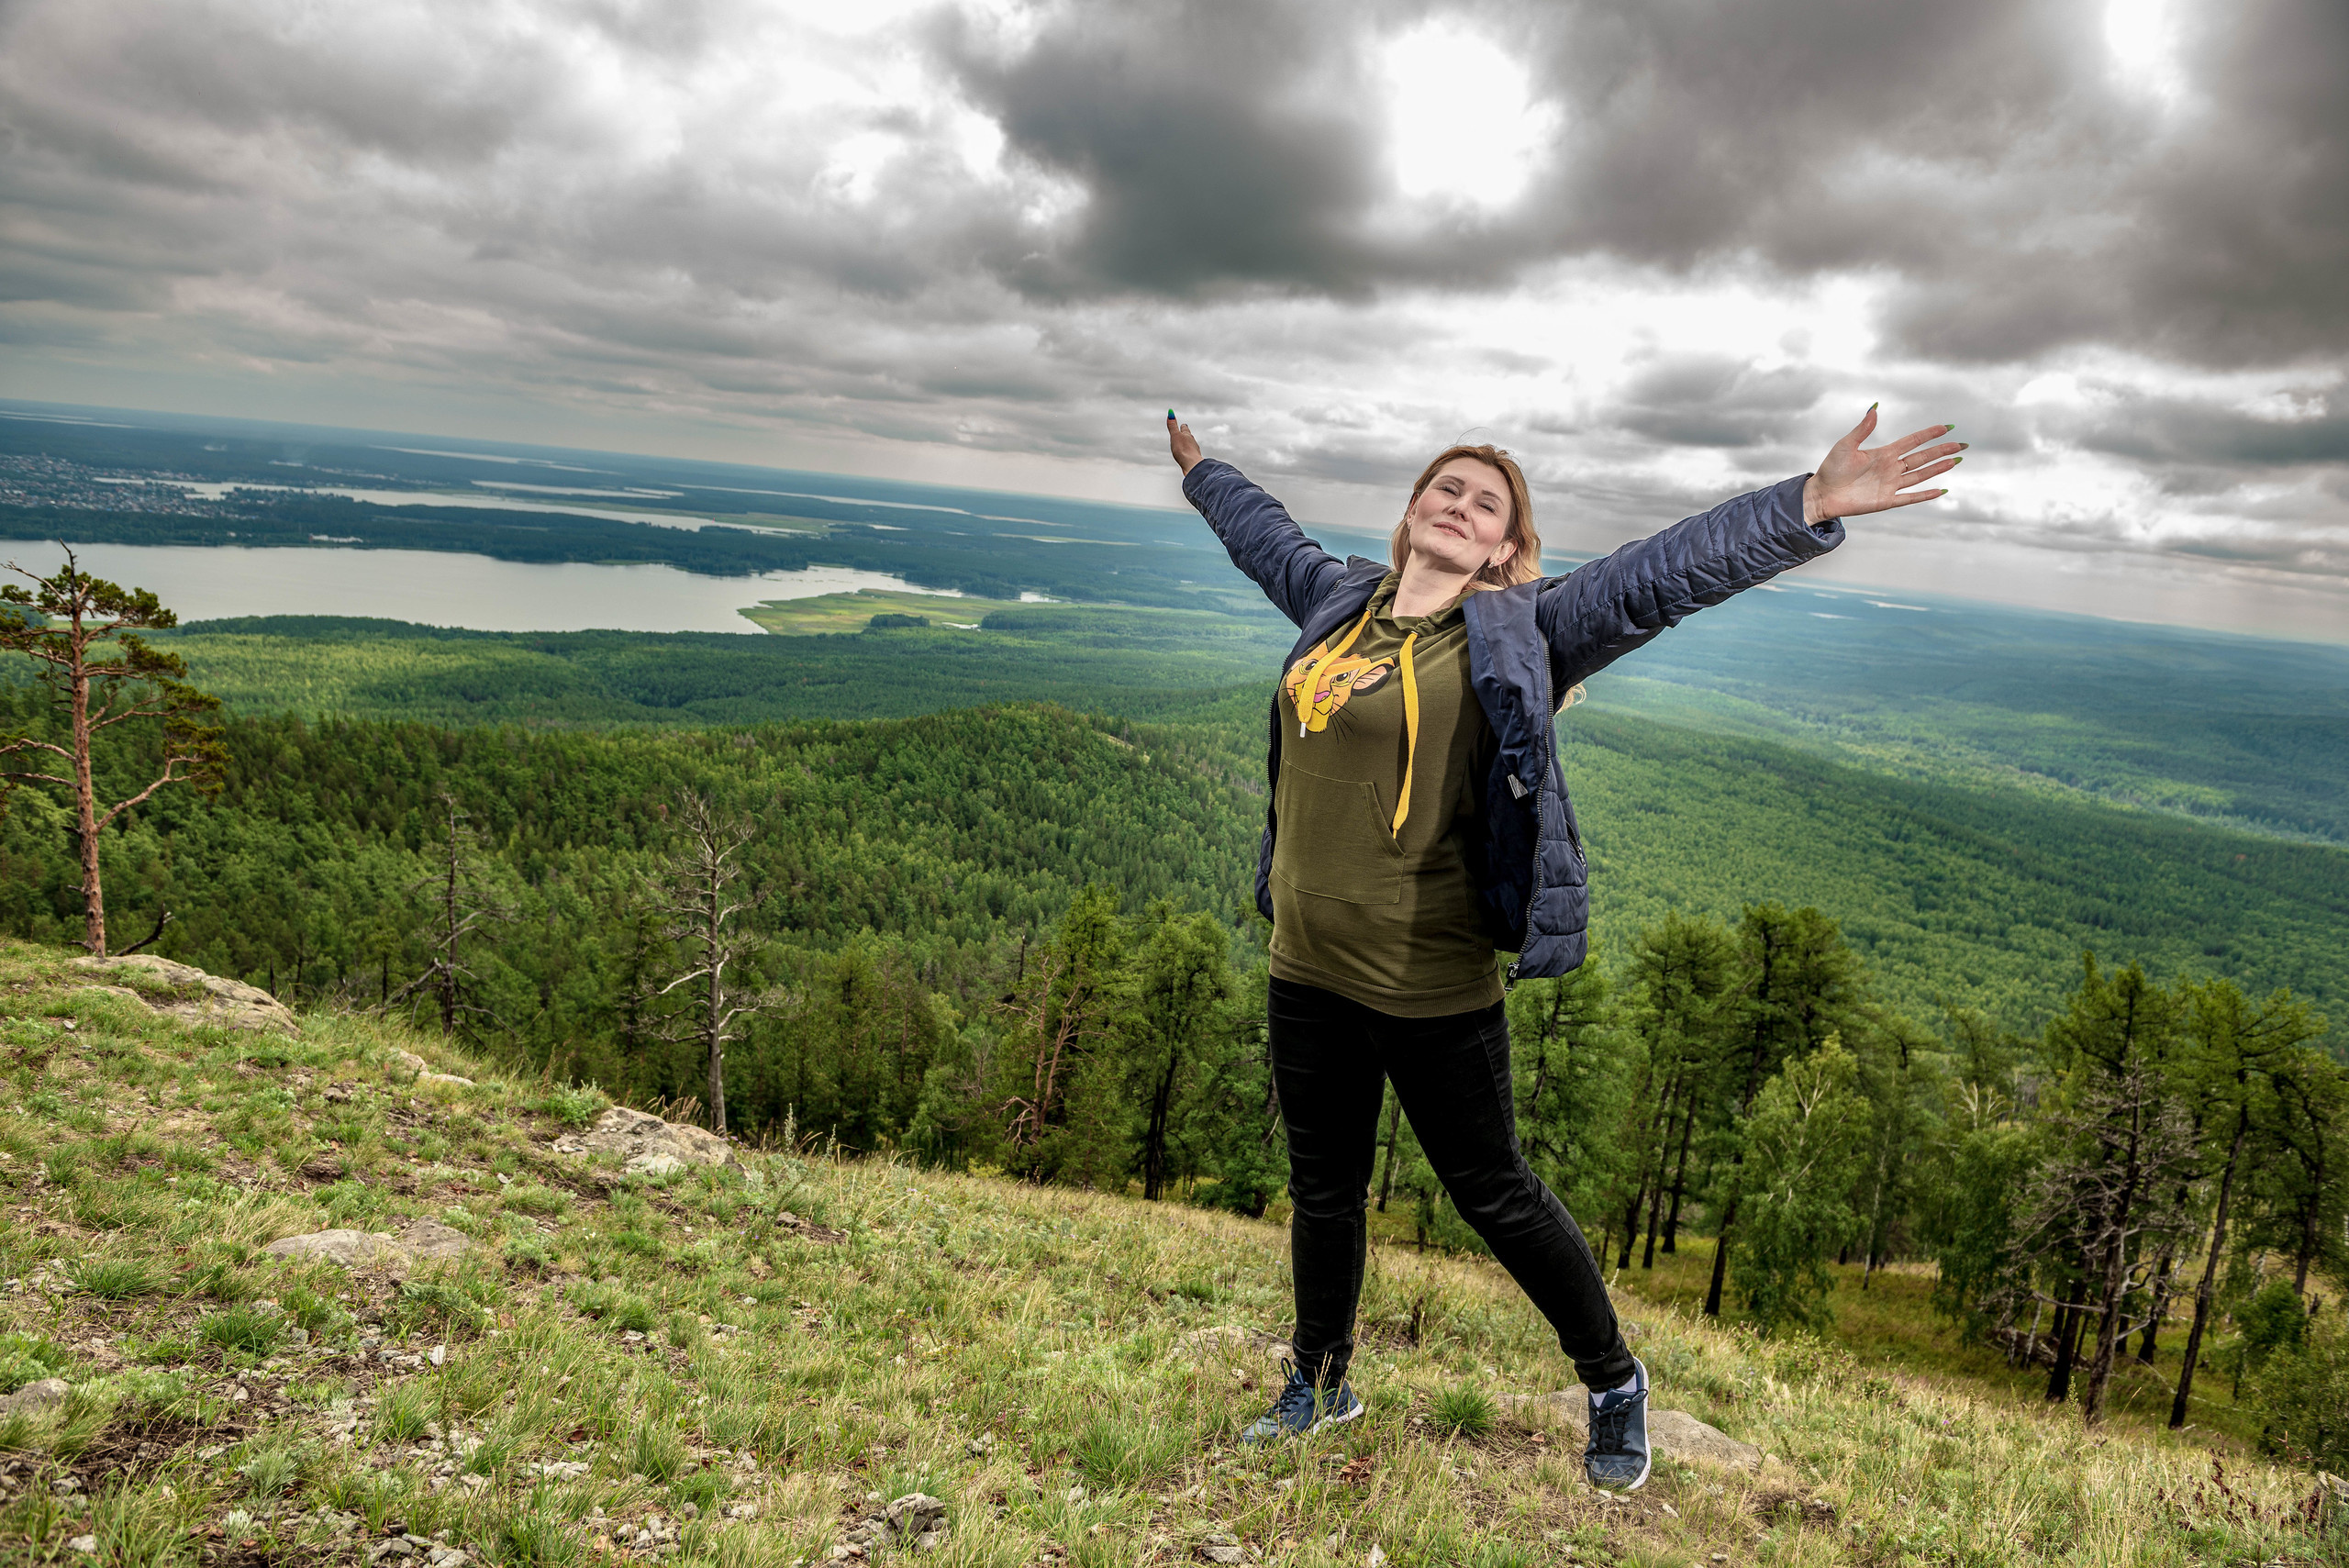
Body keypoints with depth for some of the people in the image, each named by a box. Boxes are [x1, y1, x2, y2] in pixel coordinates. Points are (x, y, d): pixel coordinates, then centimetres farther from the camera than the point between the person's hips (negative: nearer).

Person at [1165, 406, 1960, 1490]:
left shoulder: (1515, 632, -7)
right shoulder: (1337, 597, 9)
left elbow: (1658, 577, -19)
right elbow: (1264, 533, 28)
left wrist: (1810, 506, -29)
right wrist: (1199, 471, 44)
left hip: (1431, 990, -5)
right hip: (1306, 975, 6)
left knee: (1492, 1195, 9)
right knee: (1322, 1189, 20)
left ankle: (1613, 1382, 35)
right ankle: (1319, 1386, 44)